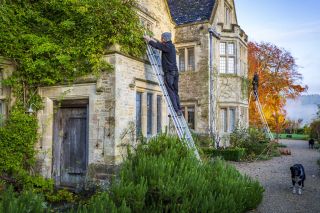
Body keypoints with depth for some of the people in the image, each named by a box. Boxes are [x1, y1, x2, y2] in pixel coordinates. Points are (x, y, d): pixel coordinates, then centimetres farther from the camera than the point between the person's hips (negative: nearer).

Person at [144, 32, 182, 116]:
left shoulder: (167, 46, -8)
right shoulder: (171, 46, 17)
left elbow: (156, 46, -7)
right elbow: (160, 45, 33)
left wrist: (148, 39, 10)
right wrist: (152, 39, 37)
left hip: (169, 72, -8)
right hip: (175, 71, 8)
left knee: (171, 92, -6)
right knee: (175, 92, 9)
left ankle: (176, 110, -9)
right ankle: (179, 110, 7)